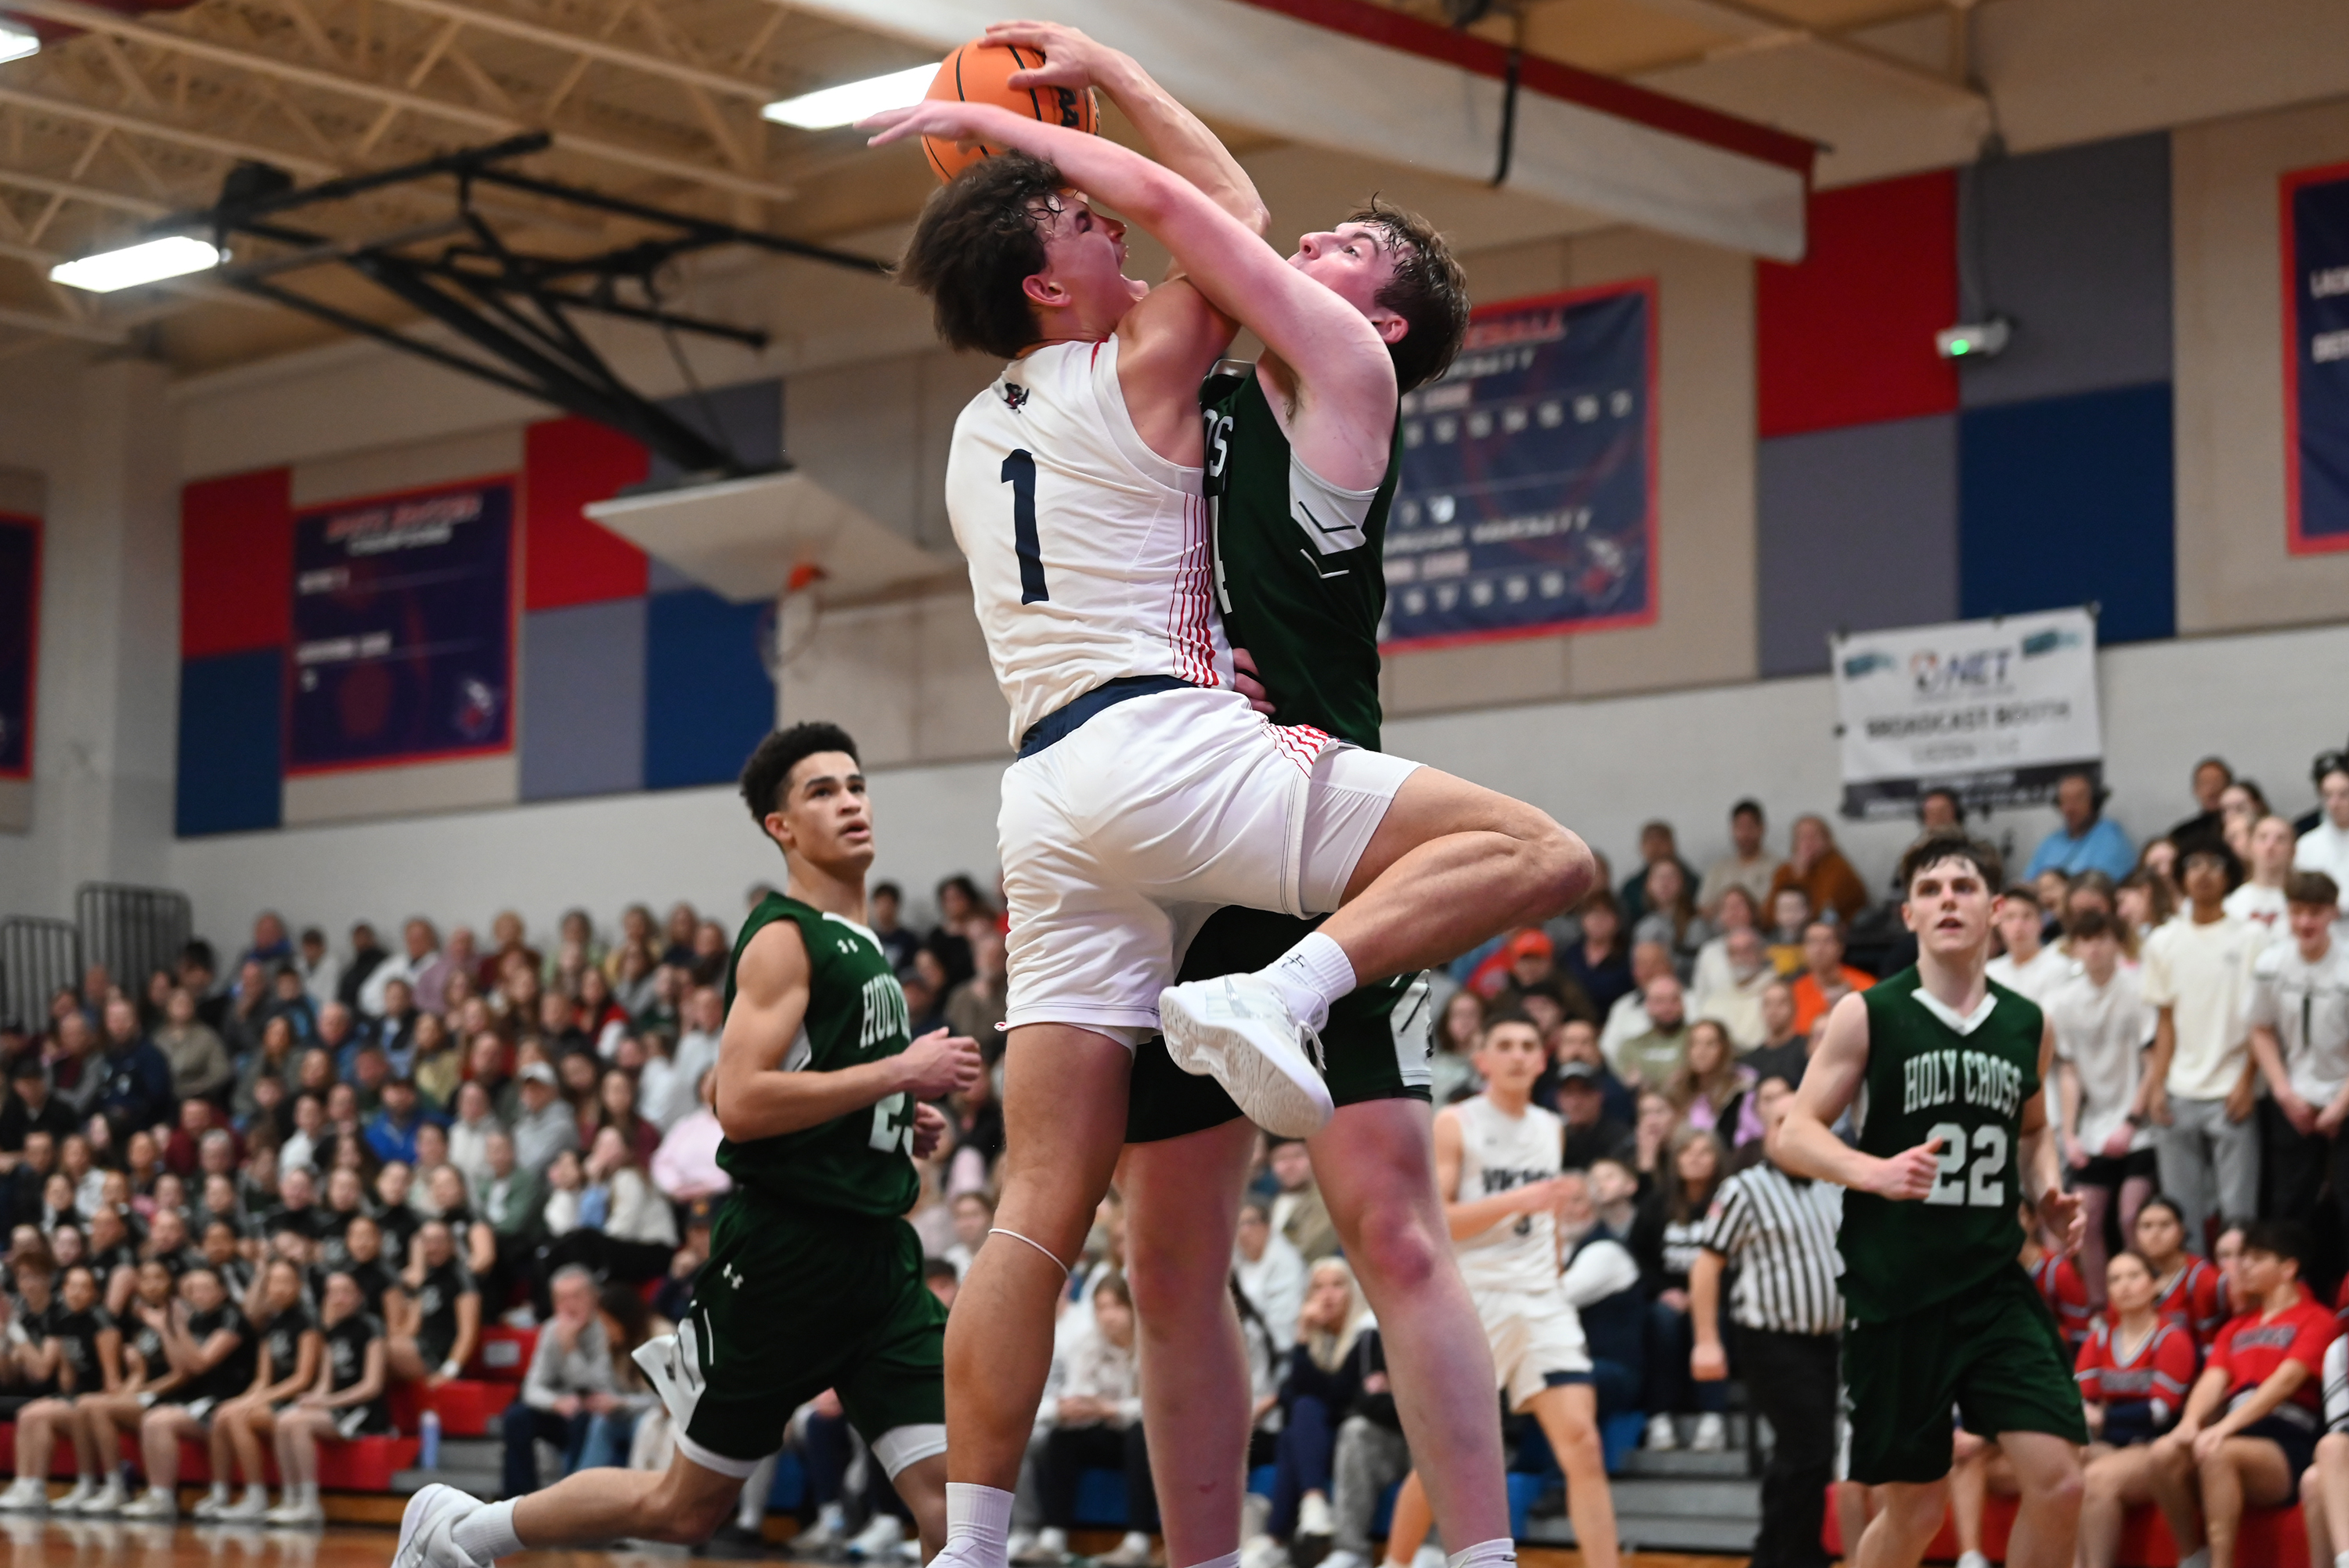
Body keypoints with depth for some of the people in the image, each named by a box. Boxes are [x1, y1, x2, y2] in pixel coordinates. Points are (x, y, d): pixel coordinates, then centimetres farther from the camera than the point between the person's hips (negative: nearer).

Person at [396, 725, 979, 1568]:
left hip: (876, 1249, 8)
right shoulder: (784, 938, -10)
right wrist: (899, 1070, -19)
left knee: (951, 1482, -9)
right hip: (786, 1253, -8)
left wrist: (900, 1122, 11)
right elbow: (740, 1104, -22)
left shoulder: (864, 946, 18)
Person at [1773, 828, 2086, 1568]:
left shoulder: (2029, 1026, 8)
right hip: (1895, 1293, -3)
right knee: (1916, 1507, 3)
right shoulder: (1867, 1015, -4)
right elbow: (1793, 1137, -6)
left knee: (2059, 1482, -9)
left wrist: (2050, 1191, 5)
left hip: (1996, 1286, 3)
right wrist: (1877, 1172, -24)